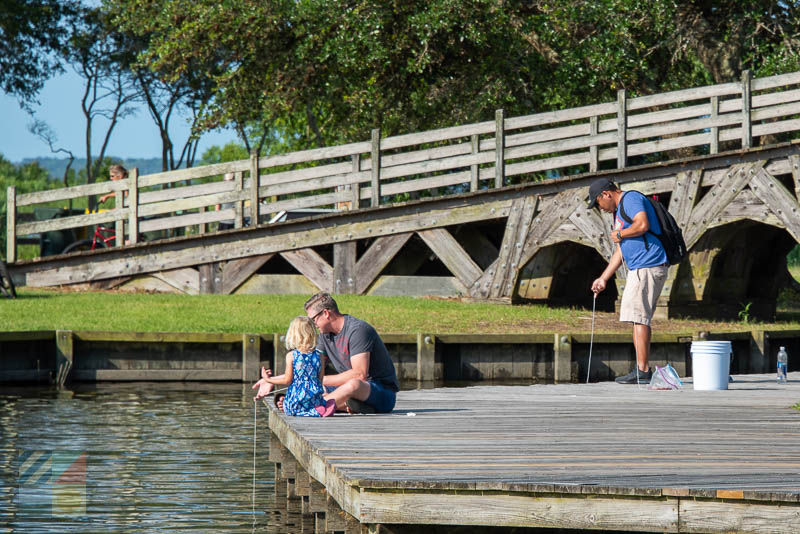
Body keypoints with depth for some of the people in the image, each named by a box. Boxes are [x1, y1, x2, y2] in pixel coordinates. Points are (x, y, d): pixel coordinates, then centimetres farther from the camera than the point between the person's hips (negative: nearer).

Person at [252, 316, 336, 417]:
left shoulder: (291, 355, -7)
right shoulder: (319, 356, 1)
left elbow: (288, 380, -4)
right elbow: (320, 379, 7)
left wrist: (268, 379, 12)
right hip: (315, 400, 4)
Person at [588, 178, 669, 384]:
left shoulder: (631, 199, -5)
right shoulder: (619, 211, 26)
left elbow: (642, 225, -24)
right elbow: (620, 251, 29)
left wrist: (619, 234, -8)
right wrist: (603, 279, 27)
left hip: (648, 267, -11)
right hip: (640, 269, 11)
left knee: (638, 317, -12)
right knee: (640, 319, 11)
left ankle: (642, 371, -13)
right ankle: (644, 369, 12)